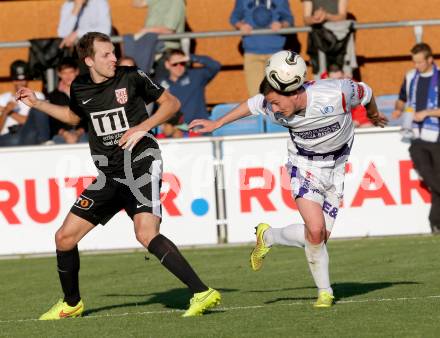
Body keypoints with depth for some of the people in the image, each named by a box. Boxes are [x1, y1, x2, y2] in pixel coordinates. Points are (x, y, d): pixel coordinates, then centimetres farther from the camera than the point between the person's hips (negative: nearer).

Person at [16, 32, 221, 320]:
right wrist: (37, 103, 21)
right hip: (109, 175, 6)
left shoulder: (132, 78, -6)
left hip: (141, 164, -6)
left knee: (146, 234, -28)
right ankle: (72, 304, 28)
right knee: (65, 237, 5)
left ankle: (202, 293, -28)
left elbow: (171, 103, 2)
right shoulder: (80, 89, 7)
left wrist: (143, 127, -12)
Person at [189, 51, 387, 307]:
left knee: (321, 237, -4)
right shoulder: (273, 109, -20)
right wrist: (216, 124, 15)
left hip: (336, 165, 1)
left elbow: (365, 92, -8)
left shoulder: (335, 95, -29)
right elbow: (252, 105, 3)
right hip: (304, 164, -1)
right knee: (315, 231, -19)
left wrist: (374, 116, 15)